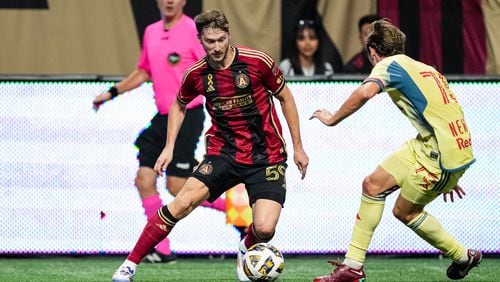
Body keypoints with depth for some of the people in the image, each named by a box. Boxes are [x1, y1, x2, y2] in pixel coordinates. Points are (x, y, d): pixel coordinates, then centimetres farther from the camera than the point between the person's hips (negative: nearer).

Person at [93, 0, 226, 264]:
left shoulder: (193, 30, -10)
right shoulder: (151, 32, 13)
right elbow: (143, 72, 27)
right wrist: (112, 92, 26)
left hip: (187, 116, -7)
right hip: (162, 117, 7)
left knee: (177, 185, -10)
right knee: (144, 179, 0)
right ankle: (162, 249, 5)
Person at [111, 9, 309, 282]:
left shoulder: (257, 61, -11)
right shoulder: (196, 74, -3)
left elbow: (286, 98, 3)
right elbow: (179, 105, 19)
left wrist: (298, 147, 5)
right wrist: (169, 147, 9)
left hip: (266, 156, -2)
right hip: (223, 154, 2)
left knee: (264, 229, -18)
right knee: (182, 203, -20)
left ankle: (246, 250, 22)